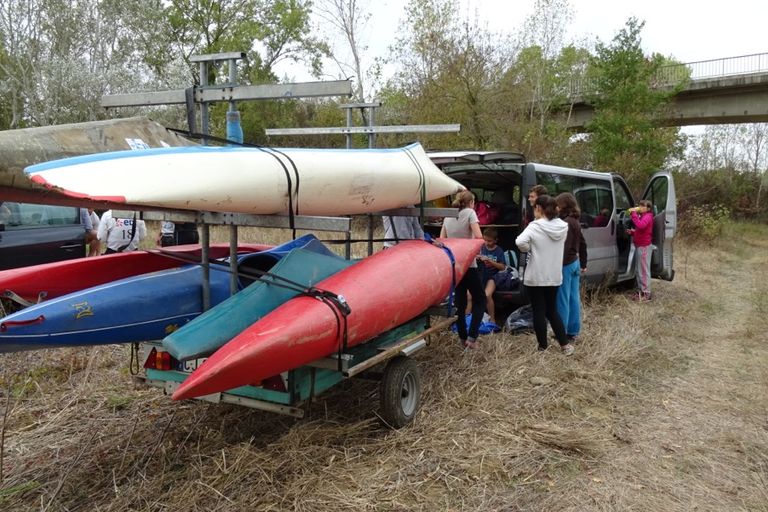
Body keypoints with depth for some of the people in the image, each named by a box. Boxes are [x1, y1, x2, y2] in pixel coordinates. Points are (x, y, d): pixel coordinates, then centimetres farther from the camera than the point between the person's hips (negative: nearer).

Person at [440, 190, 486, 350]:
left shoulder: (448, 216, 10)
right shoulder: (470, 213, -6)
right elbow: (478, 237, -17)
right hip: (468, 264, -5)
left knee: (459, 301, 13)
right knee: (480, 299, 7)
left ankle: (463, 338, 18)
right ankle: (472, 337, -4)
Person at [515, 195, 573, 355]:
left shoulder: (535, 226, -15)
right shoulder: (562, 227, 2)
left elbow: (520, 242, -28)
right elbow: (557, 246, 11)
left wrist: (528, 249, -8)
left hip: (536, 276, -5)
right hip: (554, 276, 5)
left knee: (539, 312, 5)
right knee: (552, 310, 18)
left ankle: (543, 347, 14)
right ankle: (565, 345, 18)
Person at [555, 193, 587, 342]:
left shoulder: (566, 223, -17)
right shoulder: (575, 222, 11)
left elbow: (564, 246, -23)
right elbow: (583, 244, 18)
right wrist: (583, 264, 25)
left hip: (565, 265, -10)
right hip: (575, 263, 10)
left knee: (563, 301, -2)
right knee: (574, 299, 13)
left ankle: (562, 334, 5)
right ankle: (573, 332, 21)